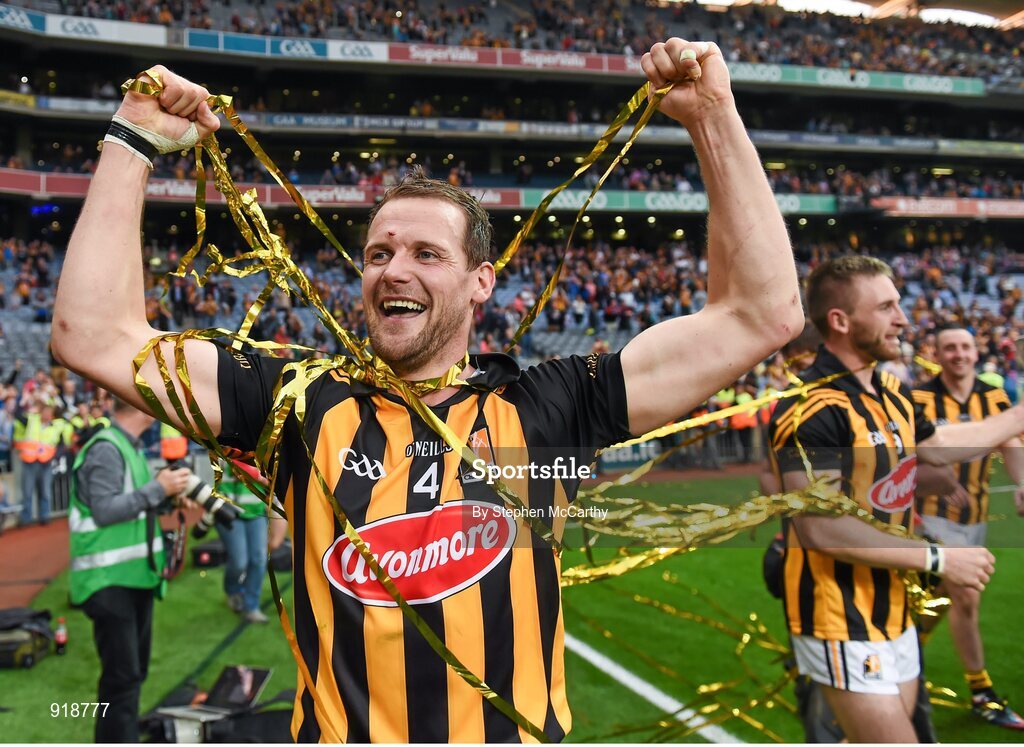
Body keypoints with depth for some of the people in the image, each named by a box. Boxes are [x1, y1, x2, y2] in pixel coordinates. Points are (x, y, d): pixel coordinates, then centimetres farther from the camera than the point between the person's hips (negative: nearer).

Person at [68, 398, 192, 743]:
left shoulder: (129, 447, 12)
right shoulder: (106, 449, -17)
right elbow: (105, 510, -24)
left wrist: (168, 494, 2)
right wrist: (158, 488, -21)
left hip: (135, 574, 10)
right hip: (109, 580, -10)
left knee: (134, 671, 18)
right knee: (122, 675, -5)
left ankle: (126, 737, 32)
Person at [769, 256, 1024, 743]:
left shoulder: (892, 392, 7)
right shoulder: (813, 408, -22)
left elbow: (937, 445, 27)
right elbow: (820, 529, -27)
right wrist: (937, 559, -19)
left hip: (893, 610, 9)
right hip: (843, 622, -9)